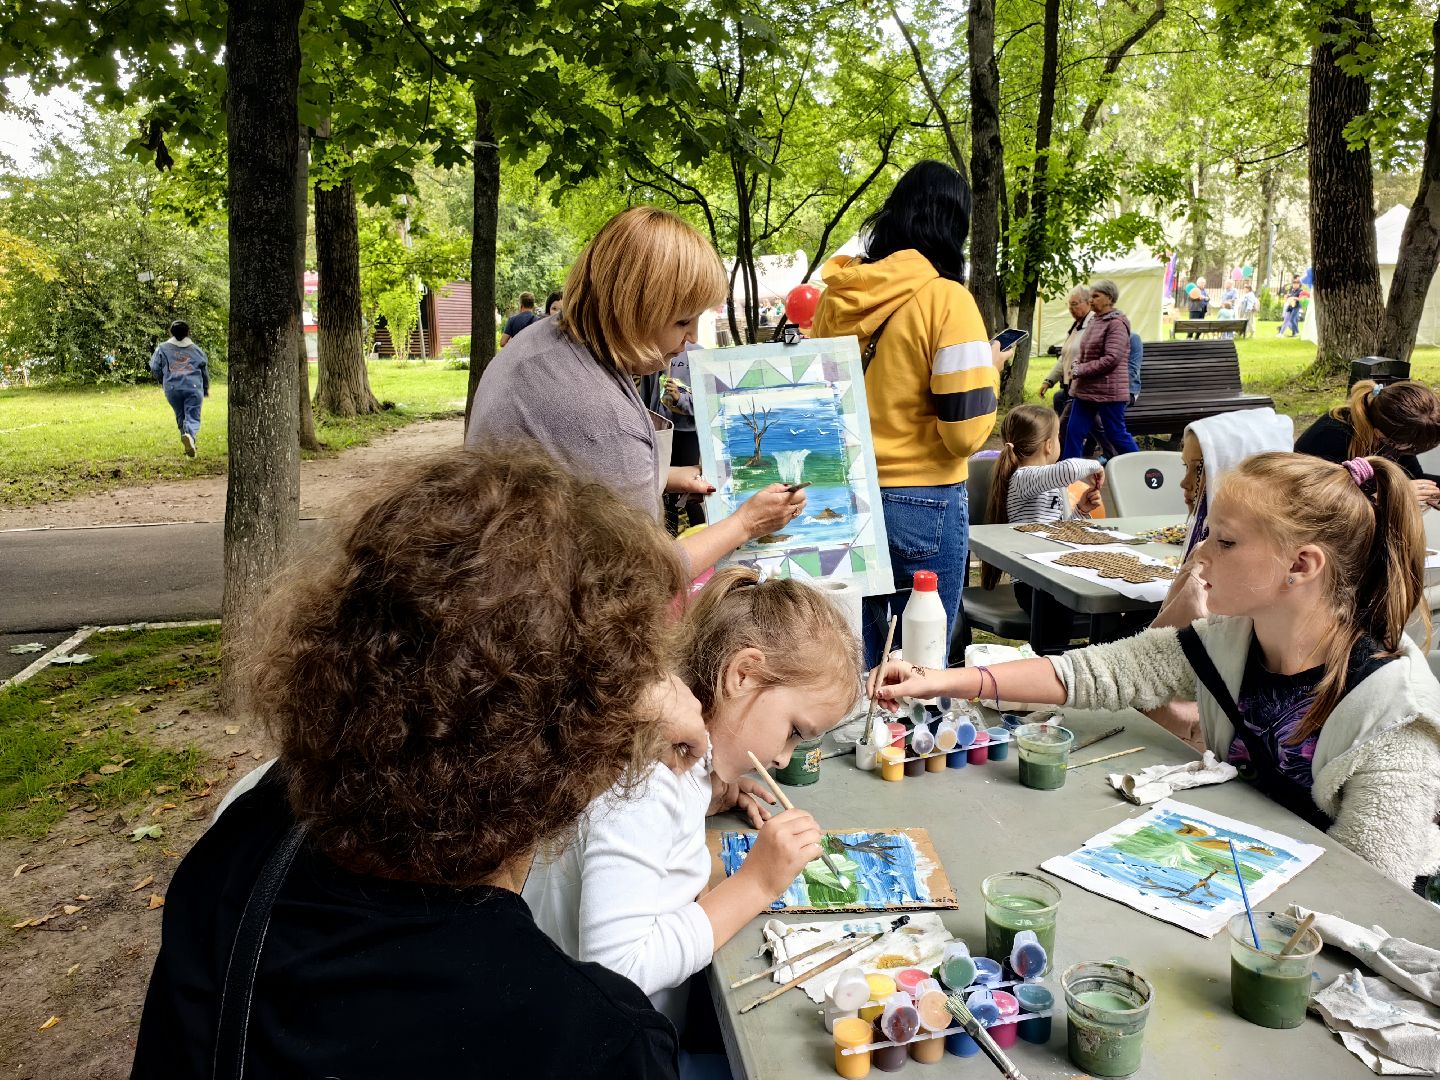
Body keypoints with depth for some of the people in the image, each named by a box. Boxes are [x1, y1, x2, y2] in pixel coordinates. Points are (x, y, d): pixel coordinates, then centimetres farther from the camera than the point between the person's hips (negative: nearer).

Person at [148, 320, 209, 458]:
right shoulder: (196, 349, 12)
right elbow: (205, 371, 17)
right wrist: (206, 389, 31)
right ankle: (190, 435, -35)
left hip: (172, 388, 1)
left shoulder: (162, 348, 9)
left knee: (180, 417, 17)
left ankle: (188, 446, 22)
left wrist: (162, 381, 24)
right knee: (193, 417, -4)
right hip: (194, 388, -1)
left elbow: (154, 368, 4)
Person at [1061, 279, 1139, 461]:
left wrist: (1080, 370, -16)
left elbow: (1111, 359, -20)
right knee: (1074, 431, 5)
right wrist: (1077, 364, 3)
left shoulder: (1116, 323, -12)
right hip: (1085, 390, 8)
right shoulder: (1095, 321, 14)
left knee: (1116, 434, 0)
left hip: (1108, 391, -8)